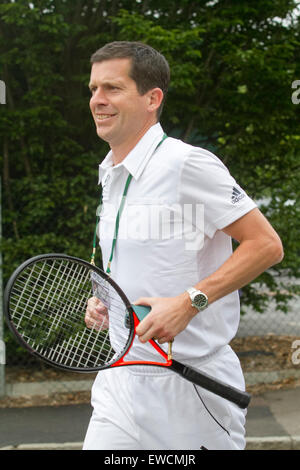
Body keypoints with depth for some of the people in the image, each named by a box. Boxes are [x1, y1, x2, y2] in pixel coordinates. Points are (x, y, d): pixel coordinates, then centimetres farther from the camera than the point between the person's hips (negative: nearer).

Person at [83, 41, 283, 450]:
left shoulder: (187, 164, -15)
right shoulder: (109, 174, 12)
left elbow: (266, 245, -16)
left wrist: (188, 302, -23)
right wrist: (105, 301, 7)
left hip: (191, 383, -7)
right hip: (120, 381, 7)